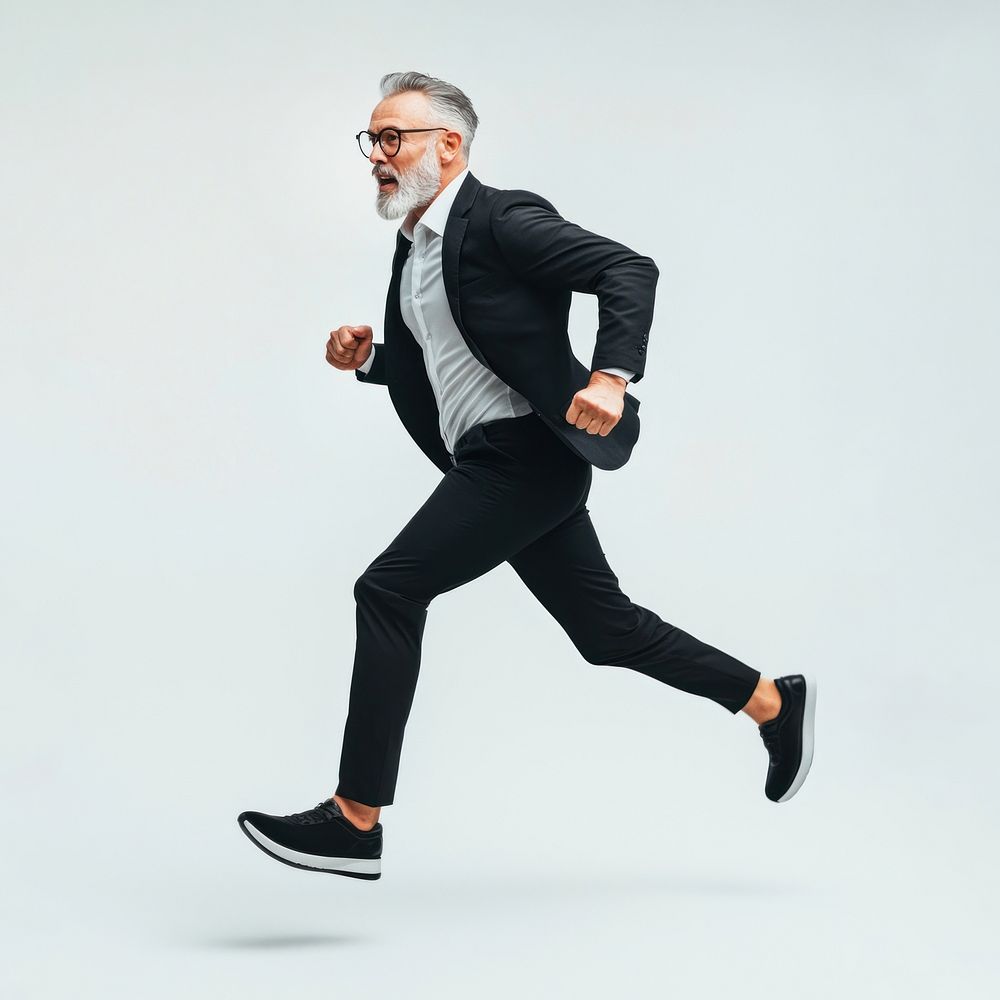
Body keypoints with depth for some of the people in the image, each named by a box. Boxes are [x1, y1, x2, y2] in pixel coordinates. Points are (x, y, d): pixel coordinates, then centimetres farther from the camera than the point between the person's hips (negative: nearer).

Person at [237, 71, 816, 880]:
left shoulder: (503, 220, -12)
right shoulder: (414, 244, 15)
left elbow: (630, 269, -21)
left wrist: (612, 374, -35)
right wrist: (366, 358, 6)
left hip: (527, 455, -10)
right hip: (493, 462, 10)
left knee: (389, 591, -16)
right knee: (606, 628, 16)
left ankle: (355, 820, -13)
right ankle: (772, 702, 33)